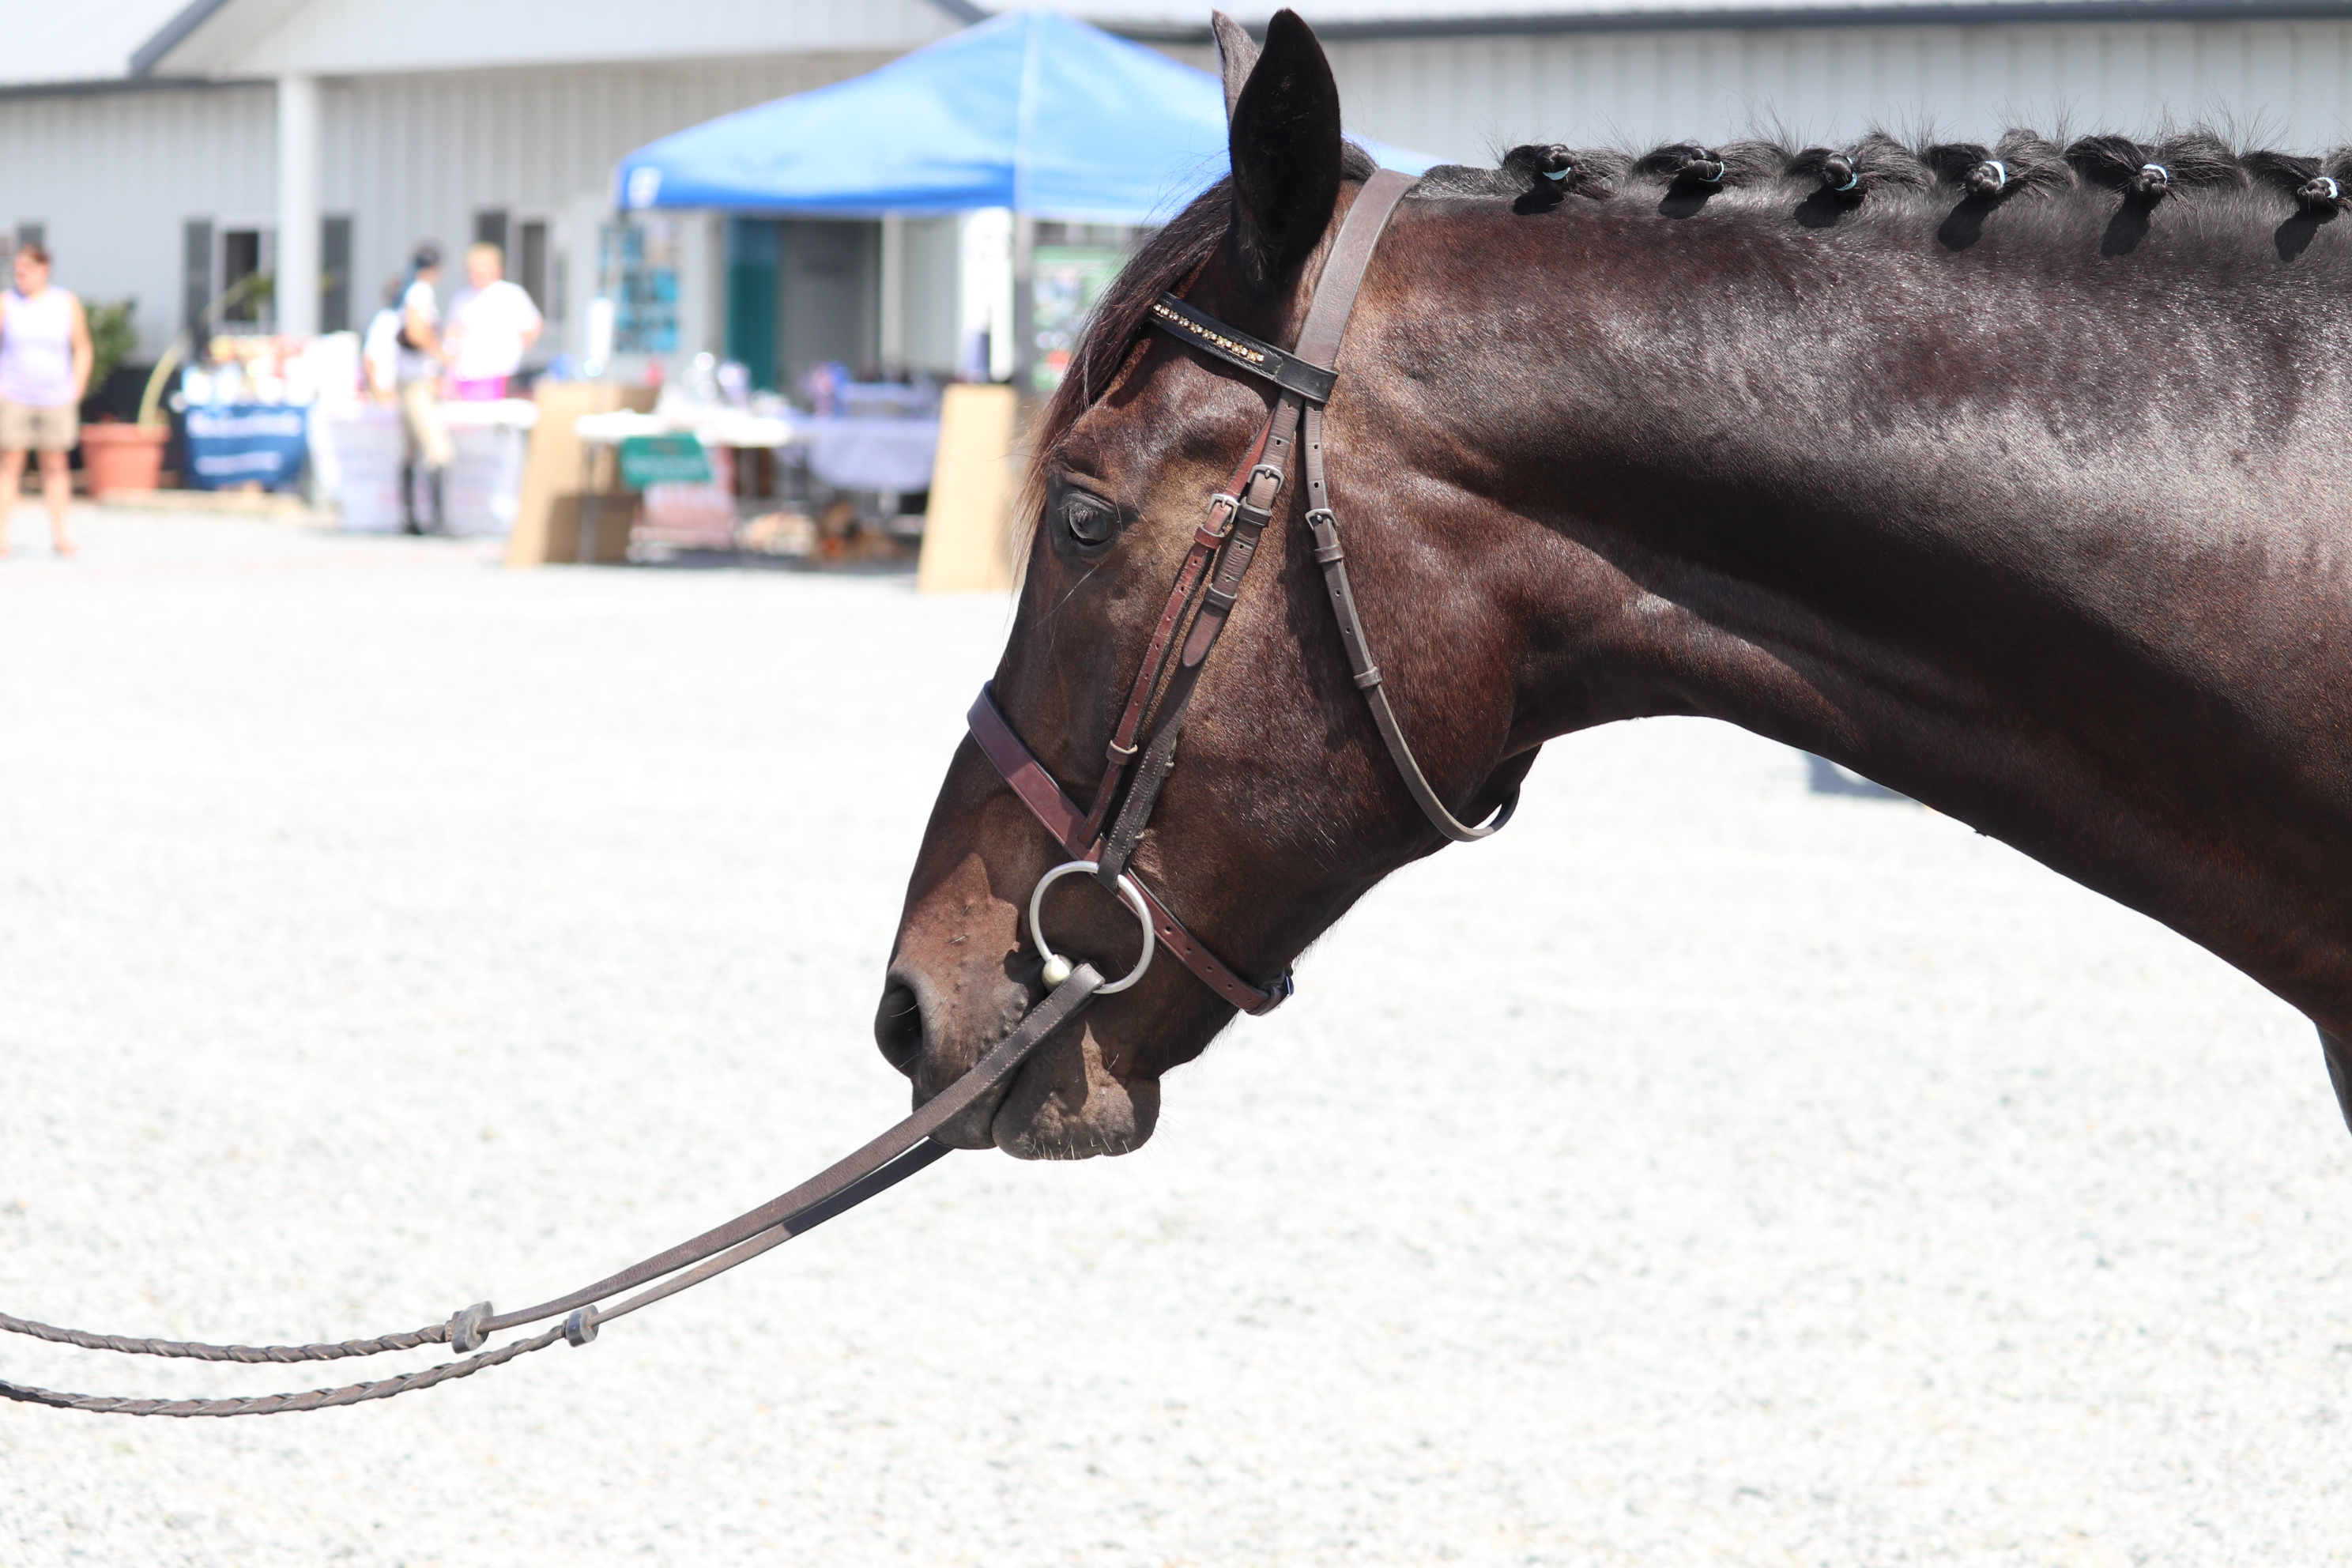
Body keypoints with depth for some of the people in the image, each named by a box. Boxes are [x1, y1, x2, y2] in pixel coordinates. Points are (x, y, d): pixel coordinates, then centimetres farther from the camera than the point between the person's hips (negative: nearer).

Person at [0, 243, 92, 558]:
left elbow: (83, 349, 12)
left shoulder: (67, 304, 5)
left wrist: (76, 388, 4)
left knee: (55, 465, 6)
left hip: (56, 399, 2)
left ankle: (59, 534, 11)